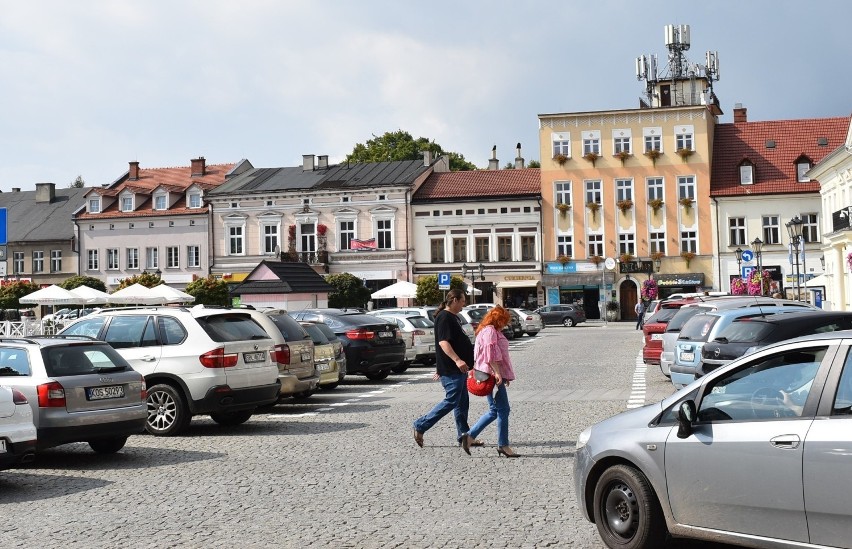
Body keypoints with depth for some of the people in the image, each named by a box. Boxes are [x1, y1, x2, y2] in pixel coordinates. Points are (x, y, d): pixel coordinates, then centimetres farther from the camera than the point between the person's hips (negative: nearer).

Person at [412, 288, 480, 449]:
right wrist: (457, 360, -36)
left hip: (458, 368, 11)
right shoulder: (444, 317, -15)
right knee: (451, 401, -8)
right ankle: (420, 426, -1)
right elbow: (443, 342, -26)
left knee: (462, 403, 11)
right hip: (450, 369, -11)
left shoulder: (454, 317, 18)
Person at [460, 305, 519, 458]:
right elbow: (491, 354, -21)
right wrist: (497, 373, -25)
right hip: (492, 375, -11)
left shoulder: (493, 331, 23)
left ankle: (470, 436, 9)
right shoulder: (490, 331, -10)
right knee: (502, 410, -6)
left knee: (495, 411, 11)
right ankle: (503, 445, -2)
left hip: (495, 375, 11)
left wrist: (505, 376, 29)